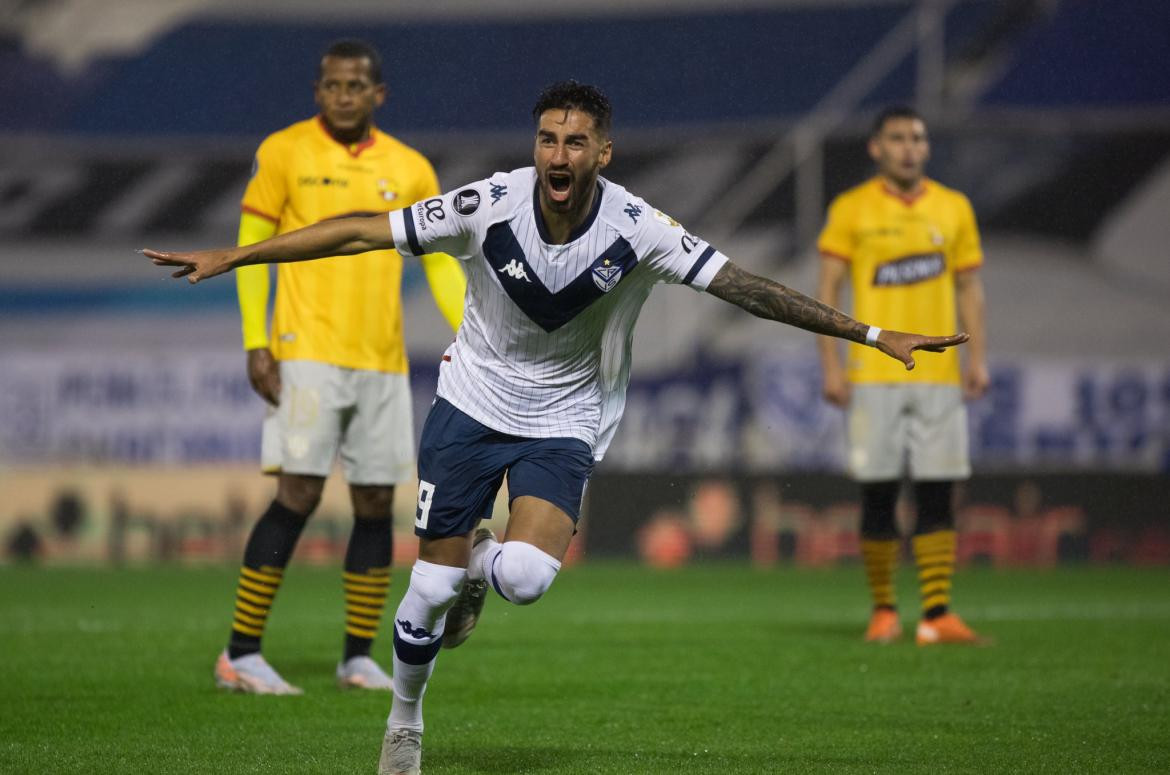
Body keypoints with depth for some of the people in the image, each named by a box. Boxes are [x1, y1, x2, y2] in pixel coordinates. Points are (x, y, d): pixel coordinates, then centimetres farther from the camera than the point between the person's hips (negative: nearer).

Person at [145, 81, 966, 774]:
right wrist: (231, 256, -12)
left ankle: (482, 562, 16)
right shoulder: (490, 205, -19)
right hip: (474, 400, 0)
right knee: (432, 585, 0)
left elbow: (744, 286, -18)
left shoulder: (636, 230, -20)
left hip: (563, 420, 0)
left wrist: (872, 334, -22)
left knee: (526, 577, -23)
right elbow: (361, 233, -13)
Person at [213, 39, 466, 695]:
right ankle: (242, 654, -4)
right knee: (297, 497, -11)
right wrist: (256, 343, -8)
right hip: (307, 355, -4)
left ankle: (359, 657, 15)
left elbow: (440, 260, 15)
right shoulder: (284, 152, 0)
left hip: (383, 363, 4)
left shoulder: (410, 169, 9)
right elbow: (251, 246, 1)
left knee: (376, 505, 5)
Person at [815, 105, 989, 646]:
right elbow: (827, 291, 2)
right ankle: (882, 610, 11)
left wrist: (977, 357, 3)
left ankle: (936, 614, -4)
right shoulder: (850, 210, 3)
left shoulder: (954, 208, 10)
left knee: (937, 493, -4)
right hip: (873, 374, -2)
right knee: (878, 494, -1)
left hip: (939, 374, 2)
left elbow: (969, 287, 14)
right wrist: (831, 365, -6)